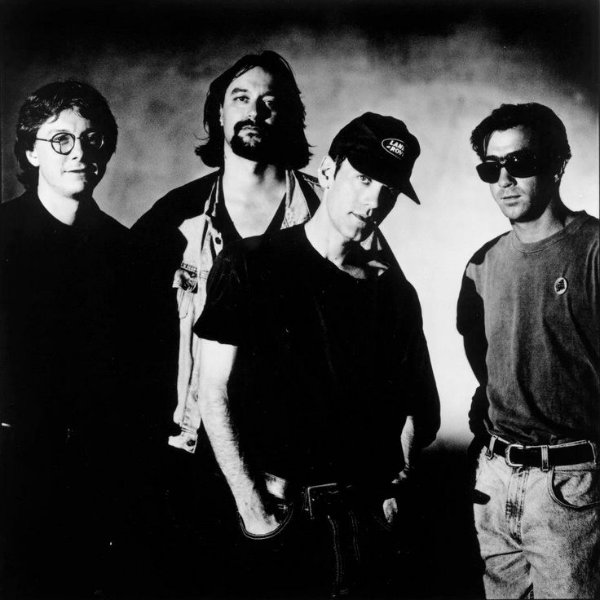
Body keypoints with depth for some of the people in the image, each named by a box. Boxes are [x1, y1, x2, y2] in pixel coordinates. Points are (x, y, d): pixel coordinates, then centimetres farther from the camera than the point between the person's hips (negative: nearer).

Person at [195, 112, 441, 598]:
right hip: (280, 516, -3)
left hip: (366, 517, 4)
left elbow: (420, 410, 12)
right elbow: (215, 394, -8)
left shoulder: (395, 293, 6)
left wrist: (395, 484, 1)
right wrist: (250, 502, -11)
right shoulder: (251, 266, -6)